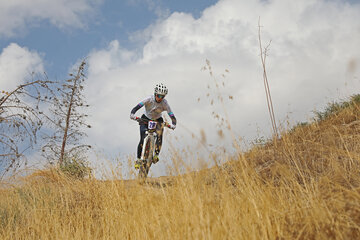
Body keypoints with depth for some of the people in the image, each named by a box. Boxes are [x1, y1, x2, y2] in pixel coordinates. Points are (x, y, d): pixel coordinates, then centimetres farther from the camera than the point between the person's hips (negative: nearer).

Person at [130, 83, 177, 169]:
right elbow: (137, 106, -31)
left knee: (160, 134, -29)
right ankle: (138, 159, 3)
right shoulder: (149, 99, -24)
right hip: (145, 119, -1)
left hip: (157, 120, 1)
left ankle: (156, 155, -20)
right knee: (143, 140, -14)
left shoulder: (165, 103, -22)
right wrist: (132, 114, -49)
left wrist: (173, 124, -45)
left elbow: (172, 116, -26)